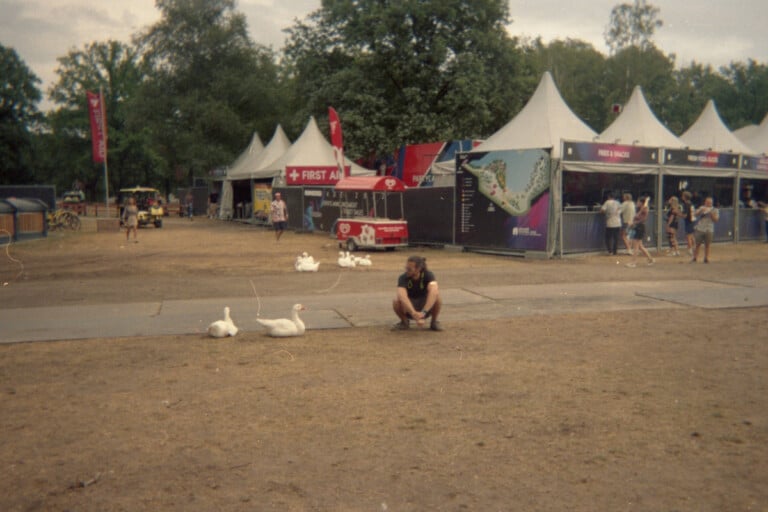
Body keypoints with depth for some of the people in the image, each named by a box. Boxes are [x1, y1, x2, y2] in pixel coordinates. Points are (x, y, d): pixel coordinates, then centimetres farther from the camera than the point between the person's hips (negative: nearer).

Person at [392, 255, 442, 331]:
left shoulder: (428, 274, -23)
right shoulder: (403, 278, -24)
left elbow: (433, 292, -42)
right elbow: (402, 296, -41)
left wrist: (423, 312, -53)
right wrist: (414, 313, -54)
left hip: (426, 307, 0)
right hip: (409, 309, 0)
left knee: (436, 296, -32)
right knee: (396, 301, -33)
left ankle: (434, 322, -6)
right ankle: (405, 322, -1)